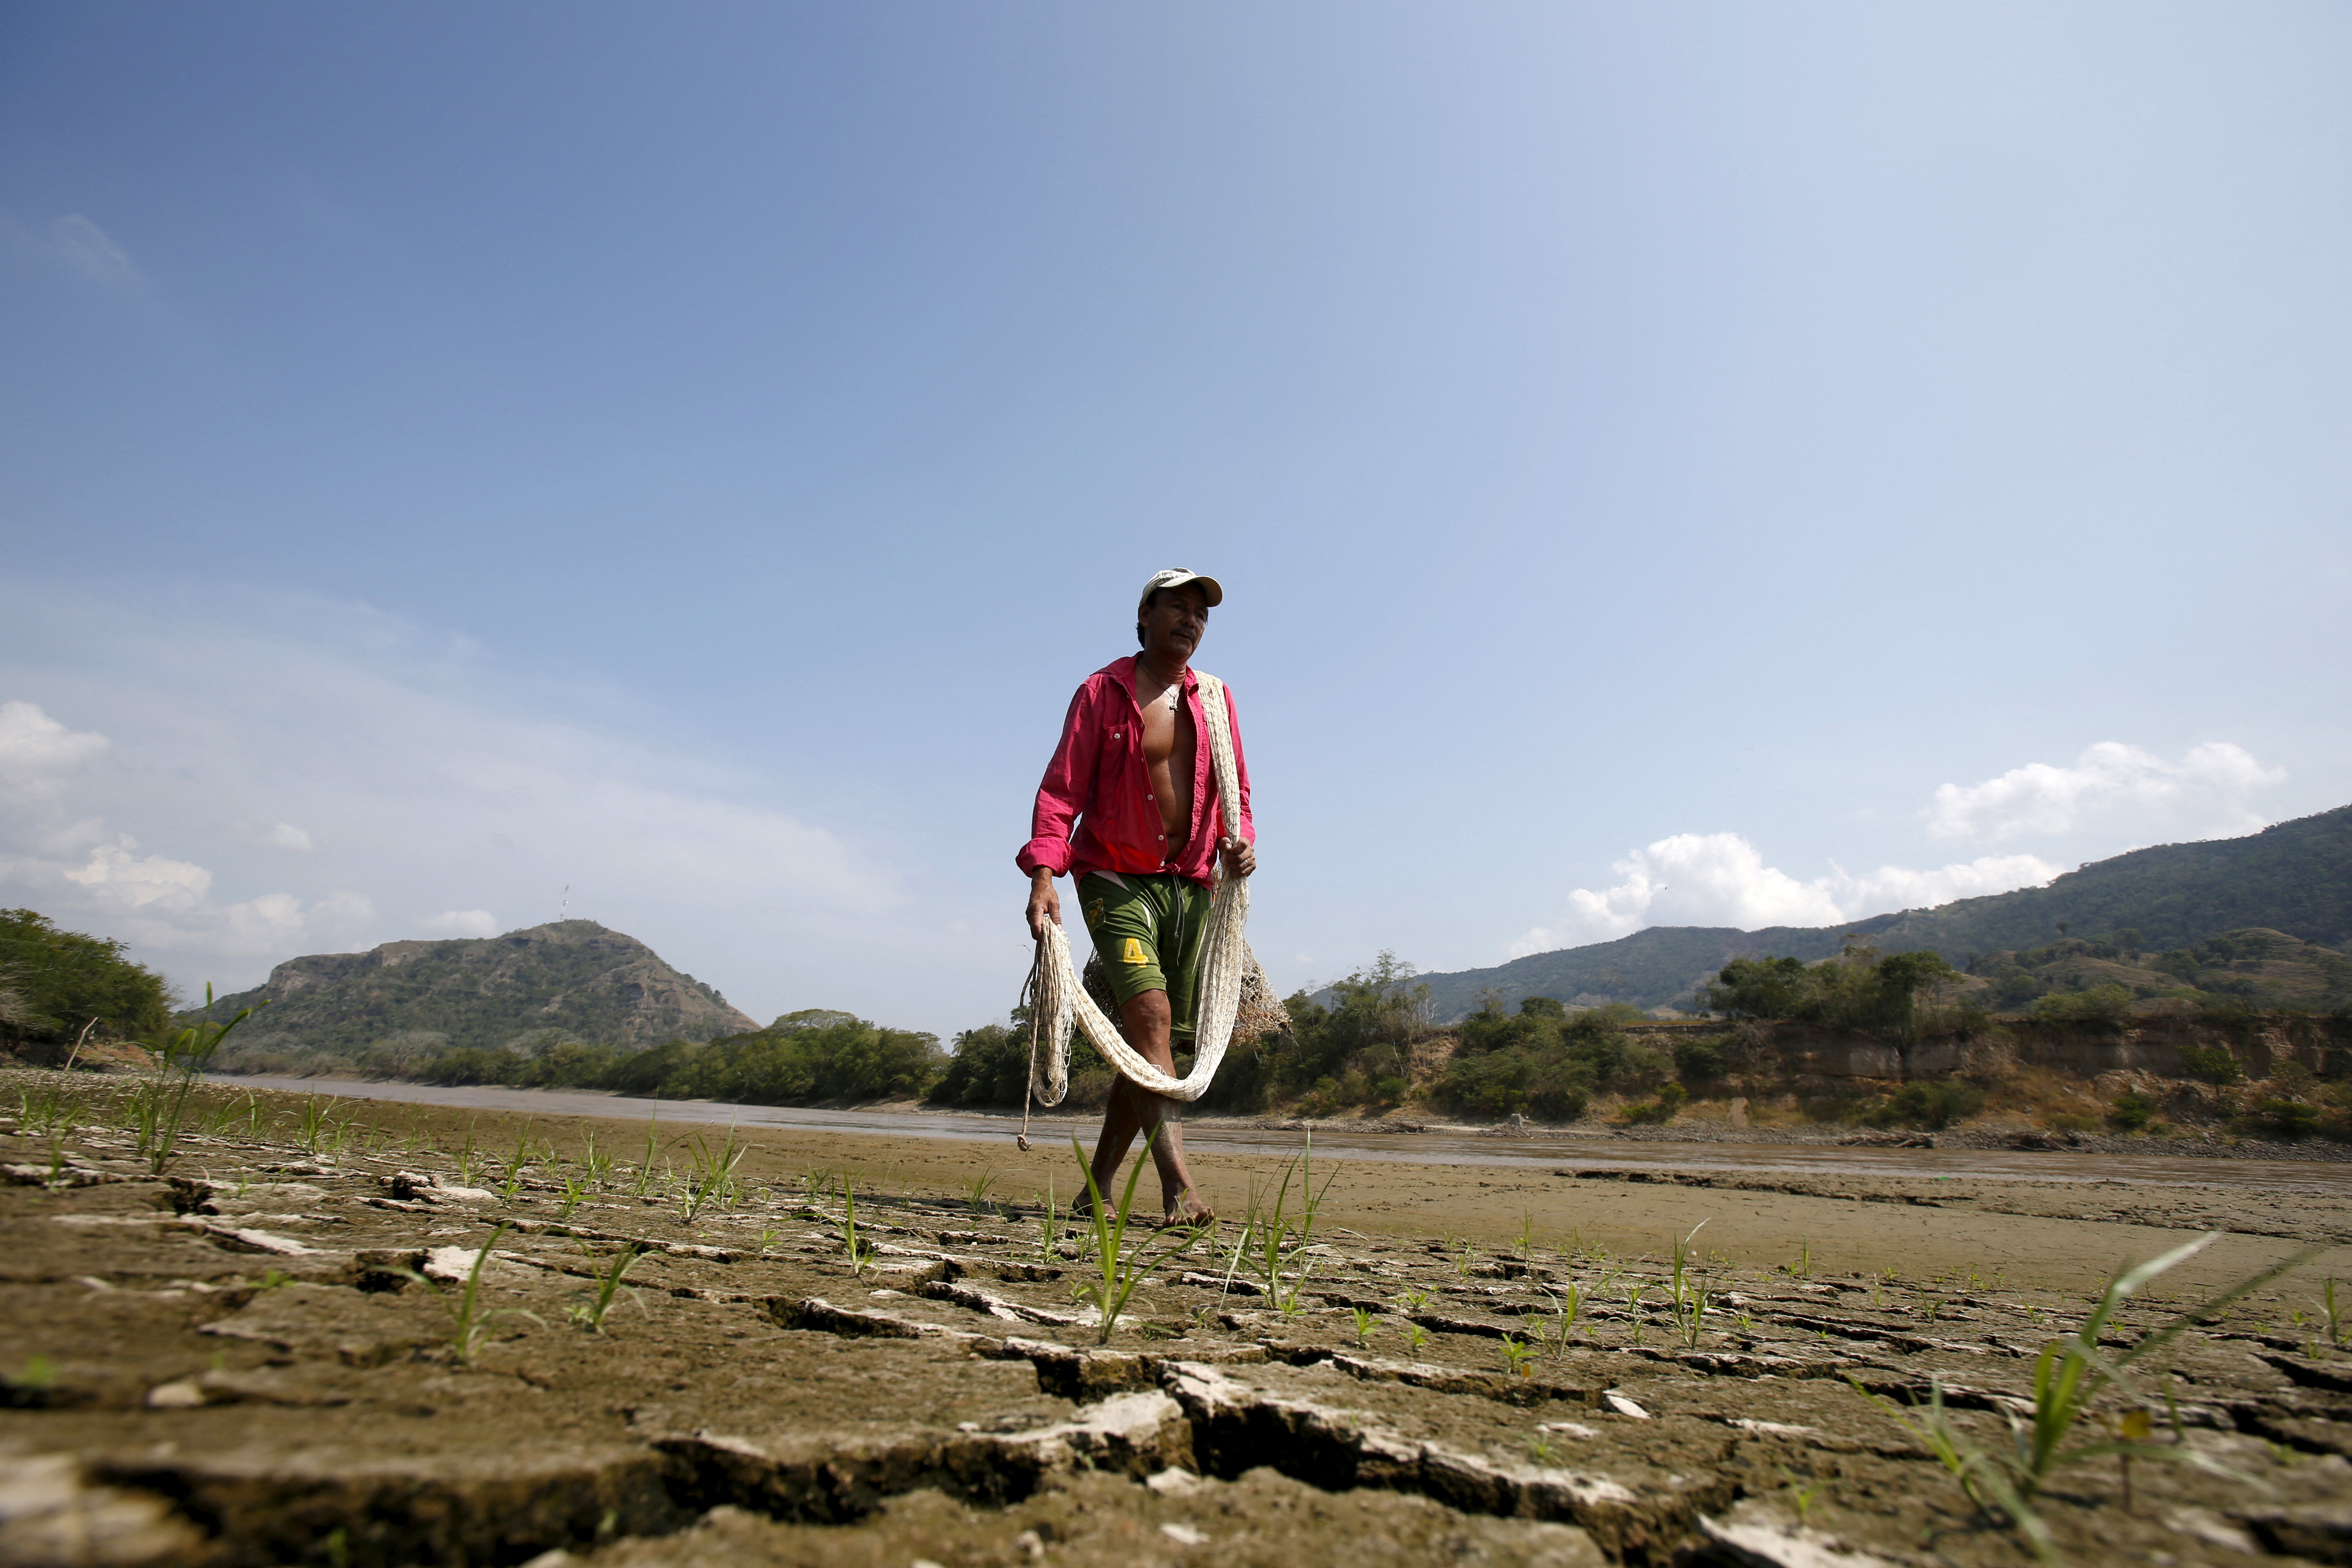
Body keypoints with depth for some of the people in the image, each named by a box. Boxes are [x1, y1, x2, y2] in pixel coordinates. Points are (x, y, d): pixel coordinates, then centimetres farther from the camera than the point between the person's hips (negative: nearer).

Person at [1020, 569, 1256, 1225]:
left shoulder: (1216, 700, 14)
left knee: (1170, 1039, 4)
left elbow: (1235, 791, 18)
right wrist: (1044, 874, -18)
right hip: (1116, 879, -4)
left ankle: (1100, 1181, 16)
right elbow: (1061, 790, -5)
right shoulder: (1102, 692, 1)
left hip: (1190, 884, 5)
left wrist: (1238, 840, -4)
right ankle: (1178, 1182, -22)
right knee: (1149, 1011, -22)